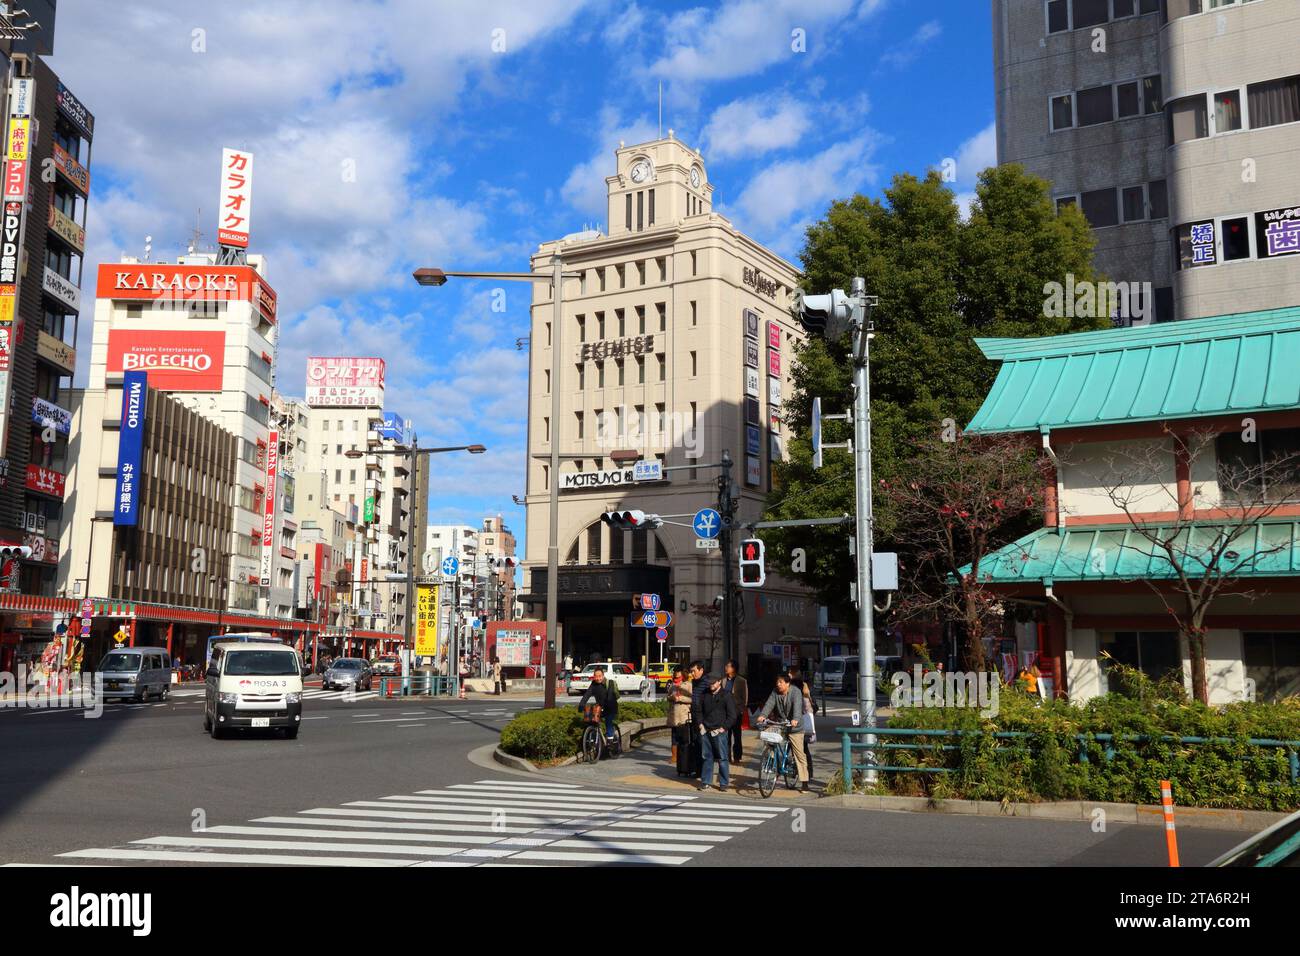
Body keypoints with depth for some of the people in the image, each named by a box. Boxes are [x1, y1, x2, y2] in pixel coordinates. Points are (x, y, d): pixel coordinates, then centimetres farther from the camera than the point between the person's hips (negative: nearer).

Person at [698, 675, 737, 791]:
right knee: (707, 757, 8)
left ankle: (724, 783, 4)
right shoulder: (705, 694, 12)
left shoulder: (727, 695, -3)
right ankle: (706, 782, 14)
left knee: (722, 758, -3)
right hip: (705, 731, 5)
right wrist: (701, 723, 8)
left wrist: (724, 728, -9)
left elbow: (732, 715, -4)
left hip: (719, 731, -5)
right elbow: (700, 710, 23)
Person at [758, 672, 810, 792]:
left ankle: (804, 782, 4)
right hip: (779, 725, 4)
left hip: (794, 727, -4)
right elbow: (769, 704, -11)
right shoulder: (775, 692, 2)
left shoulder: (795, 692, -13)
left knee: (799, 754, -2)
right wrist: (763, 715, -30)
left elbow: (797, 706, -27)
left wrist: (795, 719, -45)